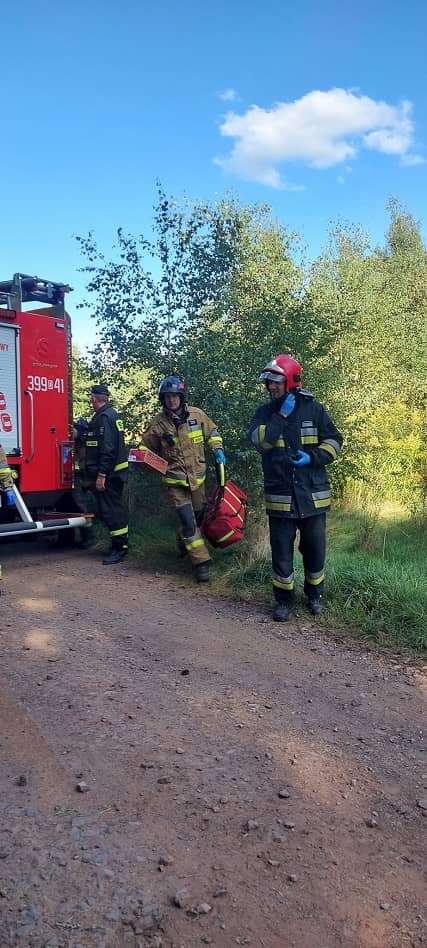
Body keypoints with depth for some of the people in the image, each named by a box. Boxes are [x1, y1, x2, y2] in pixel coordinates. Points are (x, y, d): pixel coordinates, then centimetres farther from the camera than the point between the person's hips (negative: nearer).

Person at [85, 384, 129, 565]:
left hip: (108, 474, -10)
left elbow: (107, 448, -24)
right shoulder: (112, 414, 15)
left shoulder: (104, 417, -16)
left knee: (110, 510, -6)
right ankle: (119, 544, 24)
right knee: (114, 508, 16)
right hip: (115, 472, 10)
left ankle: (119, 547, -1)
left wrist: (101, 475, -25)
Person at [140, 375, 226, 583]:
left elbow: (212, 431, 14)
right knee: (187, 520, -12)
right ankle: (201, 561, -5)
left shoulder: (197, 414, -3)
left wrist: (217, 449, -1)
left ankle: (184, 542, 48)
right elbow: (146, 448, 2)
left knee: (199, 514, 18)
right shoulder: (158, 423, -10)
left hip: (197, 476, 4)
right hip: (175, 481, -4)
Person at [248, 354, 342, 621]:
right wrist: (281, 416, -18)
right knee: (281, 552, 6)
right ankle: (284, 600, 24)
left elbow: (334, 440, 3)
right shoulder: (265, 413, 3)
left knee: (315, 550, 12)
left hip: (313, 496, 0)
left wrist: (313, 457, -13)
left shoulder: (313, 409, 0)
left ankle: (315, 595, 34)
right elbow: (259, 440, -15)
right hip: (280, 498, 0)